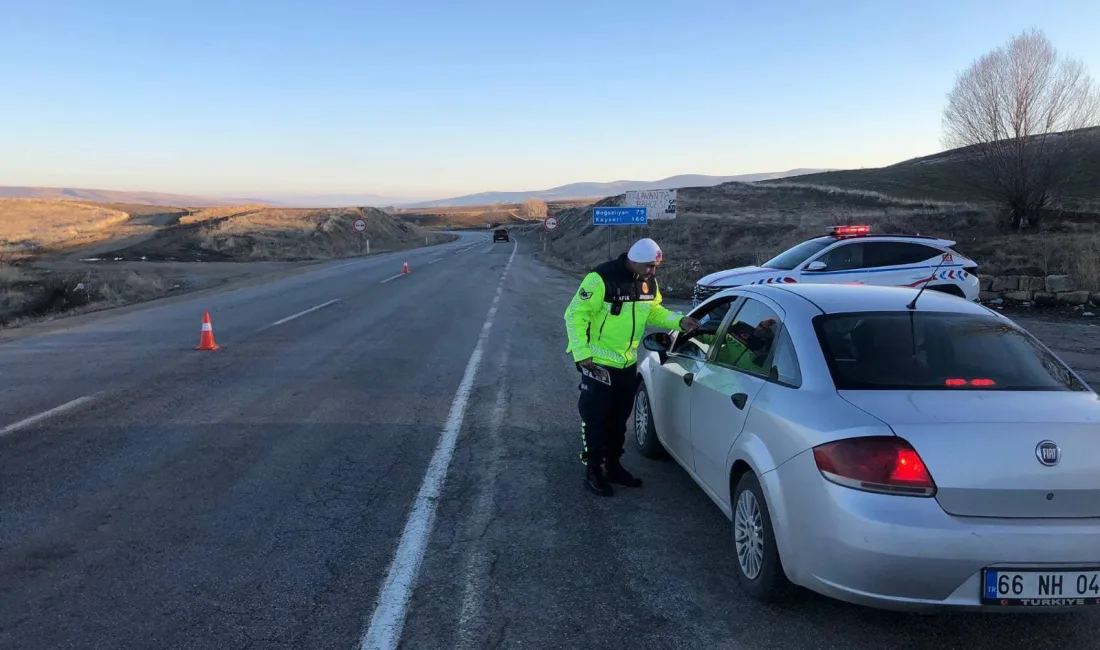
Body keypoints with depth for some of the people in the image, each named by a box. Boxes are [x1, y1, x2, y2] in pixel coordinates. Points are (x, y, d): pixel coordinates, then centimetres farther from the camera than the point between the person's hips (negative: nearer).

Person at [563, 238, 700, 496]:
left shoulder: (649, 282, -1)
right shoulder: (602, 278, -24)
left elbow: (654, 311, 14)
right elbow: (575, 314, -20)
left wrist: (679, 321, -3)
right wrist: (582, 352, -23)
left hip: (628, 362, 7)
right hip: (599, 362, -7)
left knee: (619, 418, 16)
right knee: (595, 418, 1)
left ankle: (613, 465, 31)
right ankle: (593, 470, 14)